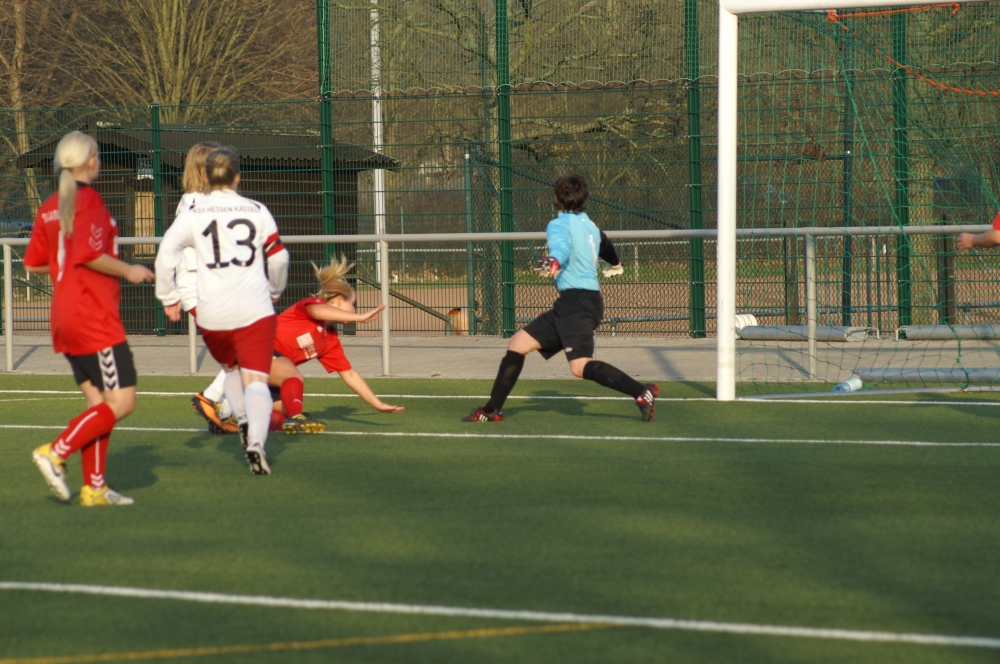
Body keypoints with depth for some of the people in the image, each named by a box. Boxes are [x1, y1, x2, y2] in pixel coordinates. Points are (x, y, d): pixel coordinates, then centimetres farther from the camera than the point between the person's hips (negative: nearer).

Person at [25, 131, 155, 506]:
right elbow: (89, 254, -21)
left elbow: (33, 264, 14)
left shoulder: (49, 207, 12)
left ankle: (94, 488, 5)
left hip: (65, 317, 9)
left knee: (99, 404, 10)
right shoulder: (88, 199, -11)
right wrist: (128, 271, -8)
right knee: (122, 402, -7)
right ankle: (56, 453, -13)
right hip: (94, 317, -9)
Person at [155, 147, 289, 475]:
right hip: (254, 310, -1)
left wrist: (168, 297, 6)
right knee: (255, 379, -5)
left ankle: (243, 420, 6)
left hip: (212, 314, 1)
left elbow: (166, 253, -5)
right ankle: (256, 440, -28)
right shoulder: (257, 211, 7)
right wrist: (274, 291, 33)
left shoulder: (193, 213, 3)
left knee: (232, 368, 26)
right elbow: (279, 258, 15)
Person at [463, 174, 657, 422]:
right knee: (518, 343, 12)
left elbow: (561, 247, -28)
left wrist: (554, 262, -50)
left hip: (577, 301, -9)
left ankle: (642, 392, -29)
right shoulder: (590, 226, 20)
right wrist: (615, 265, 62)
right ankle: (492, 410, 15)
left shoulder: (559, 225, -4)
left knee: (580, 367, -24)